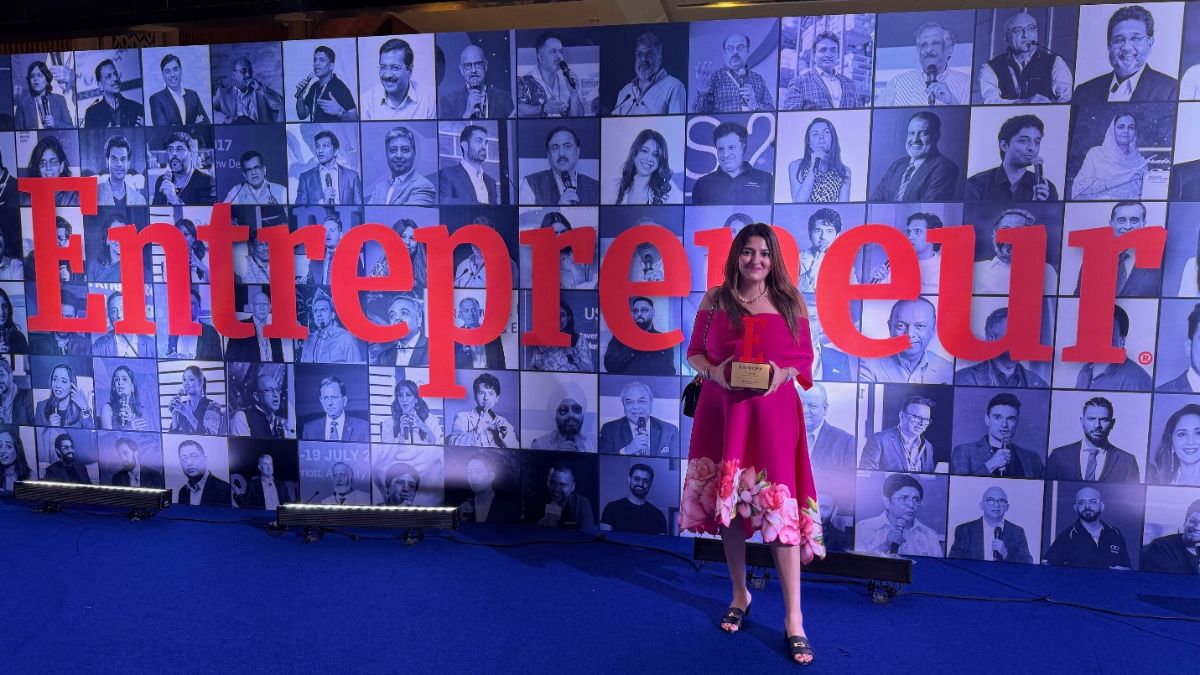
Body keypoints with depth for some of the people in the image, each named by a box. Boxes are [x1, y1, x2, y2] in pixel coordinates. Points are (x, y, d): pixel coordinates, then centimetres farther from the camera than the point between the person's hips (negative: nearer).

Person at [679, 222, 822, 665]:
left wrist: (784, 374, -14)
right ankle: (739, 594, 28)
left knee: (779, 505, -7)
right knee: (727, 502, 8)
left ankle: (794, 619, 1)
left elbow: (806, 358, 6)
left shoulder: (790, 302, 4)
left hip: (773, 412, -1)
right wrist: (714, 371, -13)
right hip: (723, 411, 2)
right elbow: (694, 353, 7)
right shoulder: (715, 299, 5)